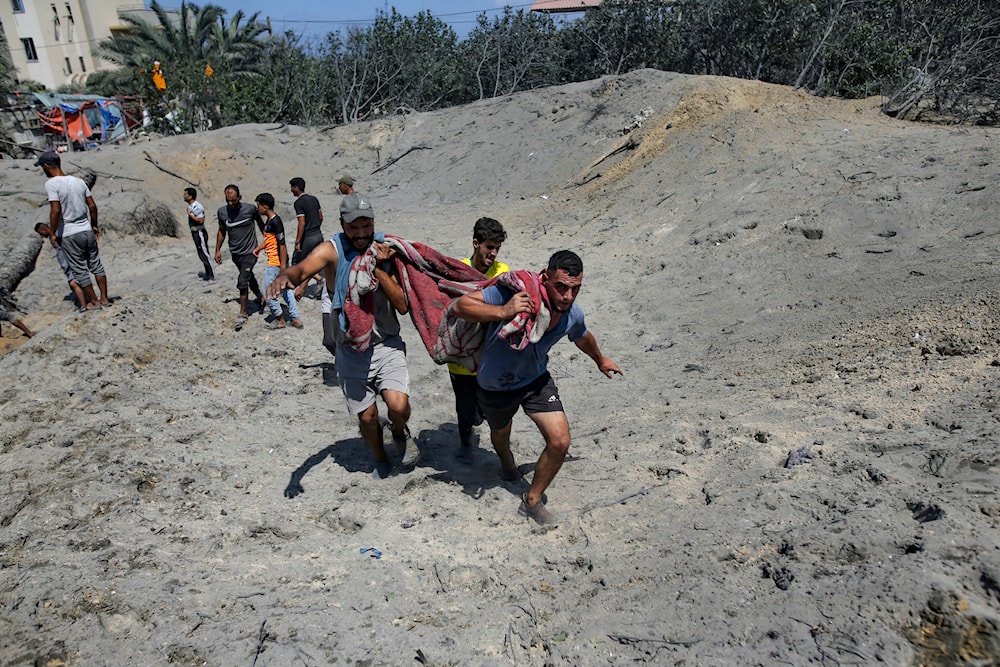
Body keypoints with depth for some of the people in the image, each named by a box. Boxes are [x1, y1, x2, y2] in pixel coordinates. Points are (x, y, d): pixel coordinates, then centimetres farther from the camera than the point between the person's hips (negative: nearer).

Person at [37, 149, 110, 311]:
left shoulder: (51, 184, -13)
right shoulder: (78, 181, 5)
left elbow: (56, 210, -19)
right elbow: (92, 206, 6)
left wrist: (52, 233, -10)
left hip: (69, 235, -6)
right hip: (87, 231, 6)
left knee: (80, 271, 6)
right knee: (96, 266, 14)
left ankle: (94, 302, 14)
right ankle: (105, 299, 19)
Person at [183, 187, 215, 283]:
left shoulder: (197, 207, -21)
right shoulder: (191, 206, 10)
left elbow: (201, 220, -26)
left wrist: (190, 214, -20)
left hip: (199, 233, -10)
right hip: (195, 233, 10)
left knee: (204, 255, -6)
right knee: (202, 255, 15)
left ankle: (211, 277, -1)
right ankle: (208, 275, 24)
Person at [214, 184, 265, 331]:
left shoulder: (250, 209, -15)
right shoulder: (222, 212, -5)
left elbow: (260, 223, 4)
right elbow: (222, 231, 11)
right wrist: (218, 250, 11)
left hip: (250, 252, -4)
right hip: (235, 253, 4)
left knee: (242, 282, -12)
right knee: (249, 278, 18)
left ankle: (243, 313, 0)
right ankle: (261, 299, 41)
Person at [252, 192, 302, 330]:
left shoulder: (275, 222, -21)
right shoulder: (269, 220, 9)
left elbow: (282, 245, -22)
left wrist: (283, 267, -21)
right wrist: (258, 248, 15)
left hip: (275, 263, -10)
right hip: (279, 262, 10)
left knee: (268, 291, 1)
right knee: (285, 289, 13)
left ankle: (280, 320, 11)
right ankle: (295, 319, 17)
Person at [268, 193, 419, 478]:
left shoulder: (385, 250, -4)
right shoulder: (332, 250, -10)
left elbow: (402, 305, -10)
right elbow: (303, 268, -32)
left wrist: (379, 269, -19)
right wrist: (285, 276, -55)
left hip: (387, 345, 0)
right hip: (351, 350, 0)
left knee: (398, 406, -20)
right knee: (367, 416, 9)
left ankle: (400, 432, 17)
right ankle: (380, 459, 40)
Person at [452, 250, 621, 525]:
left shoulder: (573, 314, -17)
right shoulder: (513, 293, -35)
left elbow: (583, 338, 8)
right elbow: (461, 305, -37)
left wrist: (600, 361, 26)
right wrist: (502, 312, -52)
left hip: (536, 380, 3)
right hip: (496, 386, -3)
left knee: (560, 441, -10)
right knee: (500, 433, 25)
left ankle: (532, 501, 14)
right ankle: (506, 460, 64)